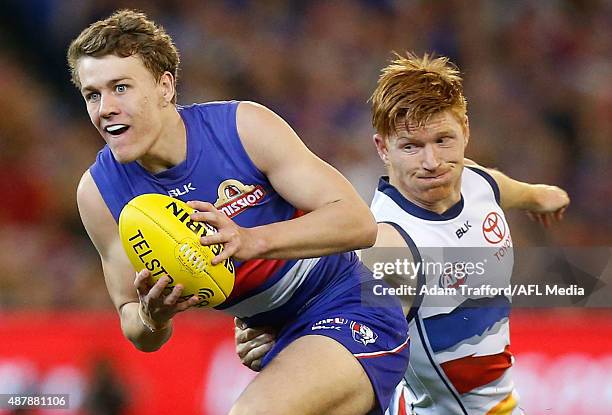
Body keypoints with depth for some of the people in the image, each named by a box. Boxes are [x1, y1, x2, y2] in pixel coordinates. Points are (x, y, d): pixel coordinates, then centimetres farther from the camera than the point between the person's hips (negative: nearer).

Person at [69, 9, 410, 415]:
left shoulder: (244, 126, -18)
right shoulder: (99, 193, -6)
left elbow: (358, 221, -22)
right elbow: (131, 317, 0)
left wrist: (251, 241, -37)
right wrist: (151, 321, -25)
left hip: (351, 309, -6)